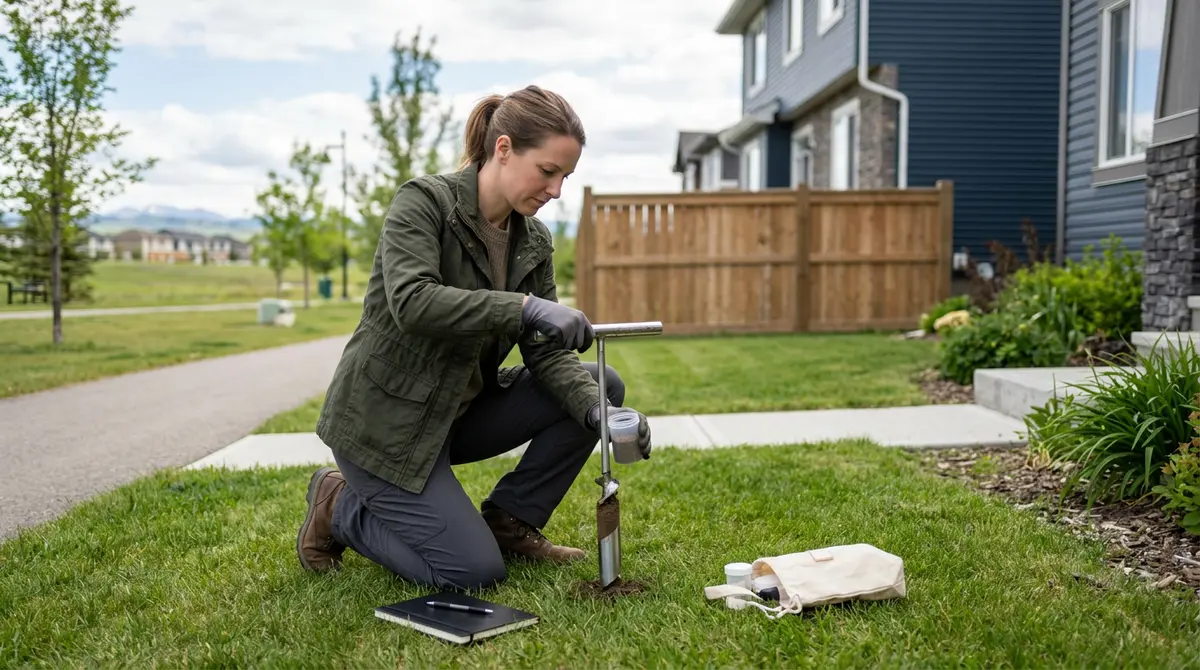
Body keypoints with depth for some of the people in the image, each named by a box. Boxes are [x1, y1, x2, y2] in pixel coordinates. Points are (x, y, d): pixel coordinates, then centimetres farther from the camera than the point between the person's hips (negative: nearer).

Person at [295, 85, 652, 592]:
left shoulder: (534, 242, 1)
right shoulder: (423, 201, -17)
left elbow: (547, 354, -3)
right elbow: (411, 303, -34)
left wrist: (598, 409, -21)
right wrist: (523, 306, -41)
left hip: (459, 410, 7)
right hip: (384, 419, -7)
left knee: (603, 386, -5)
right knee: (475, 571, -15)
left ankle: (509, 521, 6)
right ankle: (340, 508, 8)